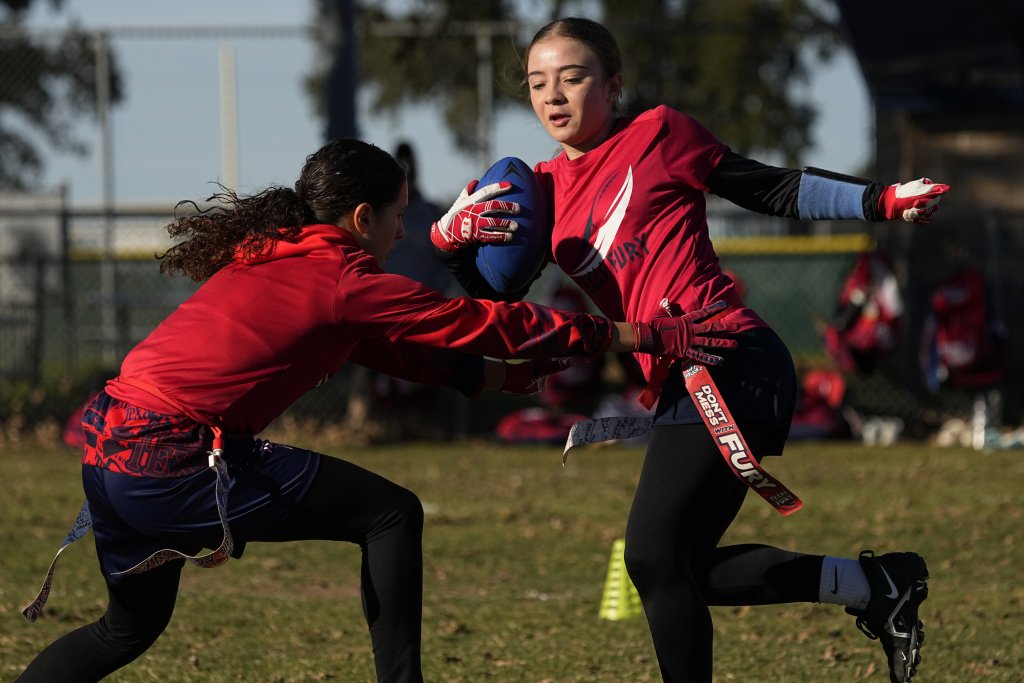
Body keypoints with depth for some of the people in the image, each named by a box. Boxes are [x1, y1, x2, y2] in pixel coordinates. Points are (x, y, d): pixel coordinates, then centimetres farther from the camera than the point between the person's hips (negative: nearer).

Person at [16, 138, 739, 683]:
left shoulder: (273, 259, 19)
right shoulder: (343, 279, -7)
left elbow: (389, 346, 28)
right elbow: (485, 325, -5)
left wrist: (497, 376, 24)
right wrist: (645, 335, -1)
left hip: (110, 443, 9)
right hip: (172, 462, -9)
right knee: (391, 514, -1)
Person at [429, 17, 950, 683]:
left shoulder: (657, 133, -1)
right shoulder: (545, 190, 16)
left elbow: (774, 190, 3)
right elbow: (498, 309, 13)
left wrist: (881, 201, -8)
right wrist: (452, 241, -5)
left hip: (730, 362, -8)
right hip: (680, 381, 8)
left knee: (654, 556, -14)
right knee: (679, 570, 11)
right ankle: (874, 585, 21)